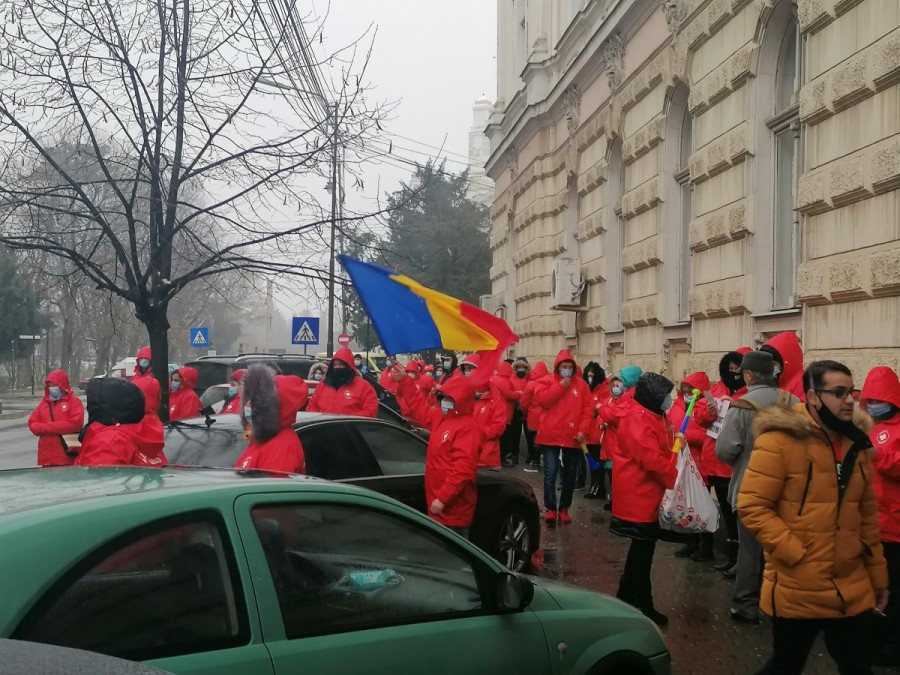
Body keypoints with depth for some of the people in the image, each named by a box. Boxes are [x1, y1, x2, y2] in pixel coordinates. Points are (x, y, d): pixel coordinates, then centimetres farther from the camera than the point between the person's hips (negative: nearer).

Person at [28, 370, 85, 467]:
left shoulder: (74, 401, -2)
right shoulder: (44, 403, 15)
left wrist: (46, 427, -10)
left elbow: (76, 423, -15)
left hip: (68, 456, -5)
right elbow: (32, 424, 9)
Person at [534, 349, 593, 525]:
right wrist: (561, 386, -15)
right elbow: (542, 399, -15)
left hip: (572, 437, 2)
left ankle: (564, 508, 19)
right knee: (550, 473, -9)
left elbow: (588, 409, 2)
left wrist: (583, 430, -9)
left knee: (570, 475, 8)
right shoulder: (546, 381, 2)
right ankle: (551, 509, -3)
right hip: (551, 436, -2)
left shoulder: (581, 384, 6)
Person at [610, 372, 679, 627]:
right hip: (639, 494, -11)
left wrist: (675, 441, -1)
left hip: (646, 493, 11)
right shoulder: (637, 419, -22)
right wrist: (677, 478, -21)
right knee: (643, 548, -2)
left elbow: (660, 450, 16)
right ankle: (643, 606, 7)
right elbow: (651, 459, -28)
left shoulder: (649, 416, 12)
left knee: (642, 547, 19)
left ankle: (627, 596, 30)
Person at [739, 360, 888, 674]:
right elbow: (752, 507, -15)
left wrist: (878, 574, 18)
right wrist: (797, 555, -20)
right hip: (797, 592, -5)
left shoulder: (855, 445, 9)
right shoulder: (779, 440, -12)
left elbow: (867, 515, 16)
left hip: (852, 591, 6)